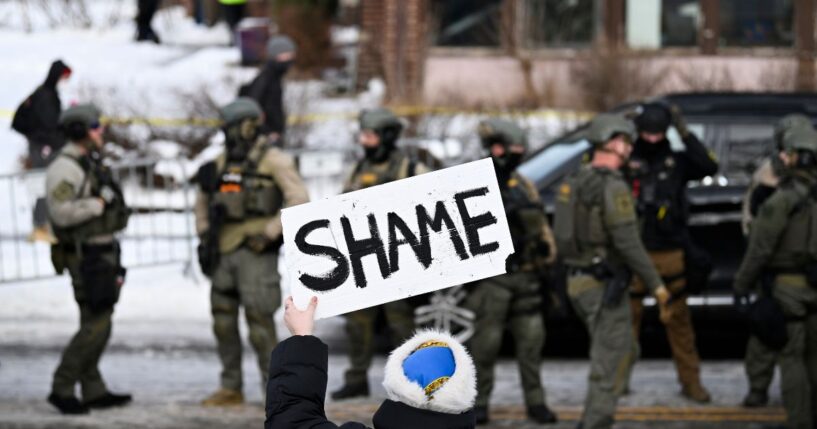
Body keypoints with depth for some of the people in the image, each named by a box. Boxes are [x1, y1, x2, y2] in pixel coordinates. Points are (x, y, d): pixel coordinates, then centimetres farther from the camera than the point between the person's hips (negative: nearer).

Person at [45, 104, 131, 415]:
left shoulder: (90, 165, 15)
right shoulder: (64, 168, -16)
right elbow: (61, 213, -27)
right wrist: (99, 203, -22)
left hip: (102, 253, 10)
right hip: (86, 257, -10)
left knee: (97, 323, 11)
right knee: (96, 324, -12)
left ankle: (94, 391, 15)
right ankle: (62, 388, -8)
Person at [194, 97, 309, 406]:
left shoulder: (273, 161, -6)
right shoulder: (222, 162, 14)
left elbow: (299, 199, -13)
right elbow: (203, 200, 27)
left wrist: (270, 233, -16)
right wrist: (204, 233, 15)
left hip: (256, 252, -7)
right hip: (224, 252, 7)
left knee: (259, 321, -10)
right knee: (223, 321, 6)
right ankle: (231, 388, 14)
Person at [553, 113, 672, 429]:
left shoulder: (574, 183, 11)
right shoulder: (612, 186, -17)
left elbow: (562, 236, 16)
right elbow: (628, 242, -23)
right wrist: (656, 285, -18)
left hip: (579, 282, 9)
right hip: (605, 286, -9)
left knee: (625, 352, 21)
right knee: (609, 367, -4)